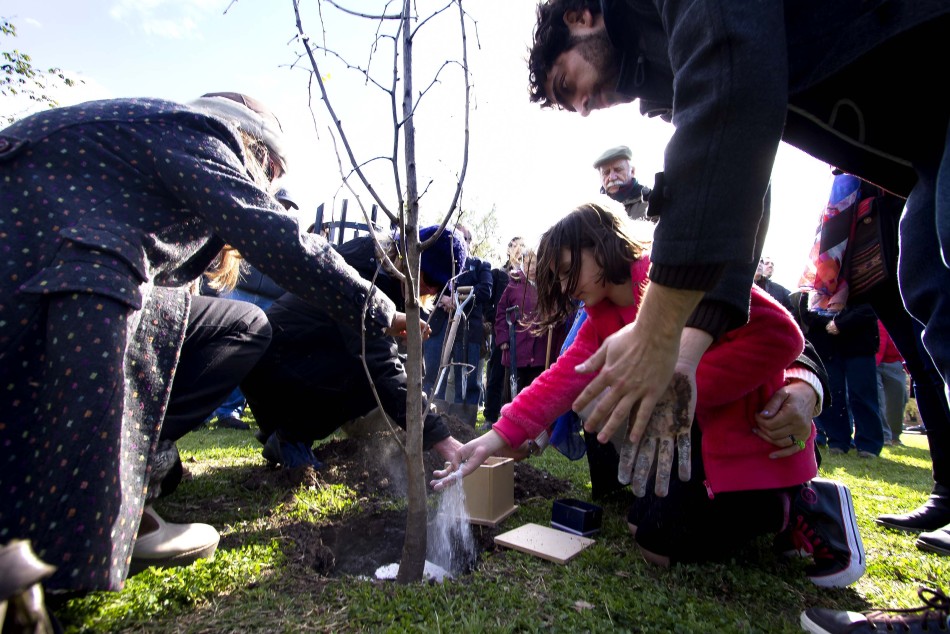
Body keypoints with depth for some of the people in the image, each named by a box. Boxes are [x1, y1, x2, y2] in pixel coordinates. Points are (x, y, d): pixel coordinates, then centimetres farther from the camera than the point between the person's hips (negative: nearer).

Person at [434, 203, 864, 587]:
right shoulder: (601, 321, 2)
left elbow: (778, 333, -27)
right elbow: (561, 379, -8)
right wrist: (497, 437, -17)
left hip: (755, 434, -8)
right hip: (696, 434, 8)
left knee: (660, 542, -9)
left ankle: (802, 505, 4)